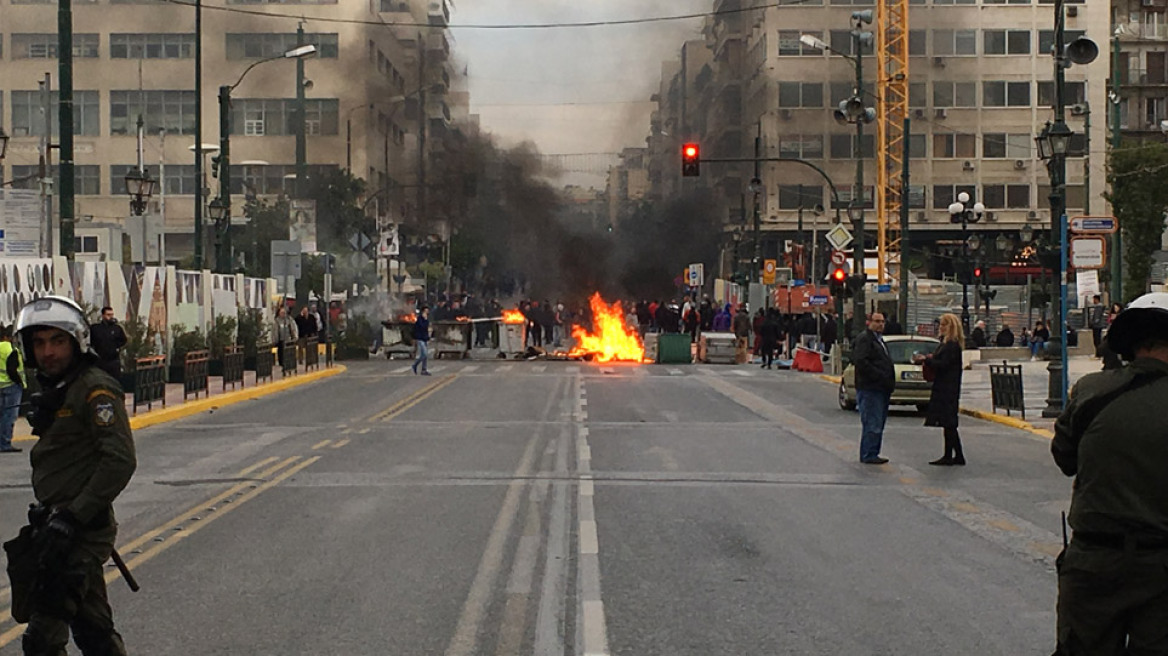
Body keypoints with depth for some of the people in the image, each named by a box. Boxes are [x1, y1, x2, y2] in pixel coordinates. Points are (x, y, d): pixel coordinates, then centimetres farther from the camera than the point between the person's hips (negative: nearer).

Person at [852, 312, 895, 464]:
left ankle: (872, 454, 19)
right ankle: (868, 455, -3)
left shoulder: (879, 339, 23)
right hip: (870, 389, -10)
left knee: (878, 424, 13)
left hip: (881, 389, 10)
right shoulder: (864, 339, -9)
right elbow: (860, 361, -21)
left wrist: (889, 383, 14)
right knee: (872, 424, -8)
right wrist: (881, 377, -22)